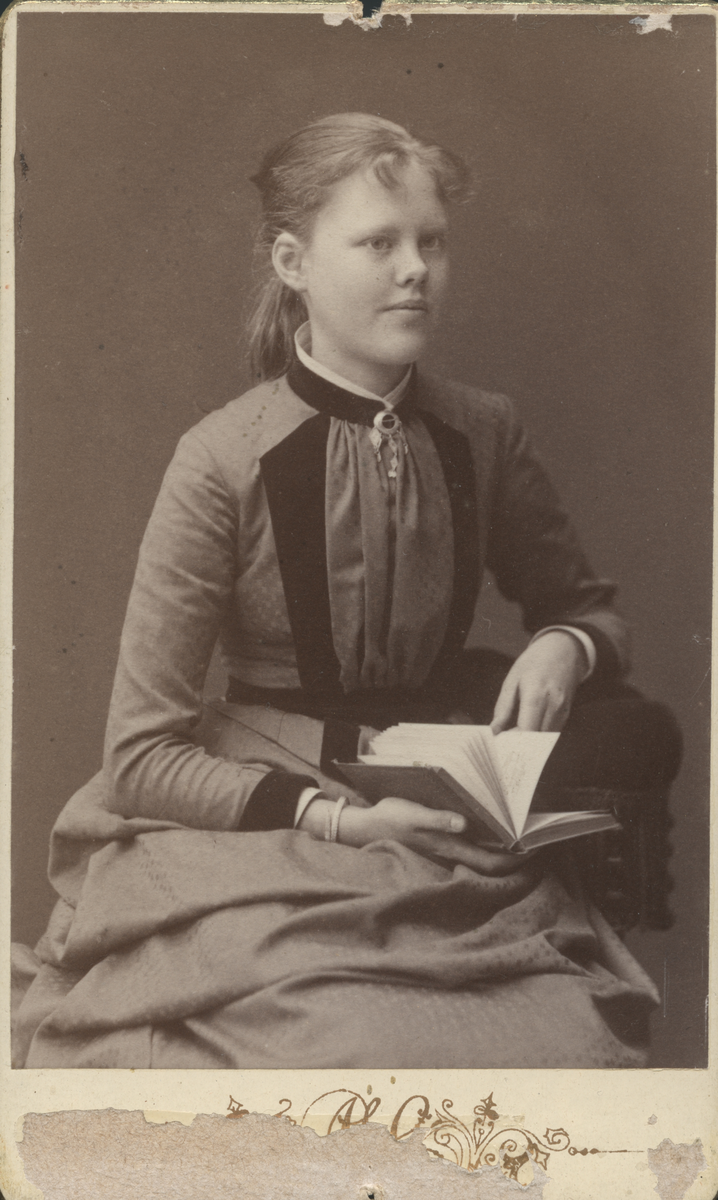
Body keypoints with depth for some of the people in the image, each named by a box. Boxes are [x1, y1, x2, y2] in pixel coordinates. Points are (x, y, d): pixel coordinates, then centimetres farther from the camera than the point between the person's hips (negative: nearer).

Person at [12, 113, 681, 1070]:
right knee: (371, 1044, -28)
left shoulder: (483, 435, 0)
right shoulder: (223, 461, -12)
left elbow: (589, 605, 18)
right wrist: (333, 817, -20)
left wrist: (562, 648, -6)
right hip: (263, 828, -3)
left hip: (451, 825, 4)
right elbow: (143, 755, -9)